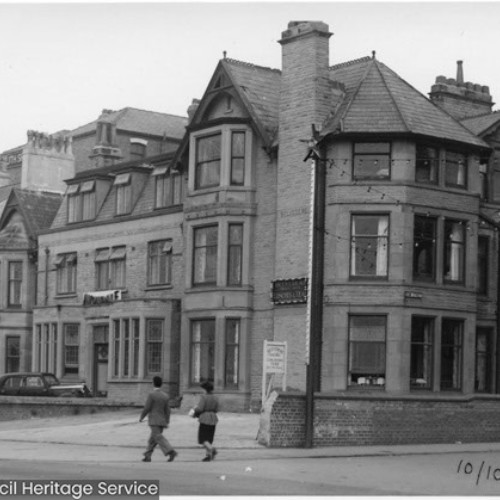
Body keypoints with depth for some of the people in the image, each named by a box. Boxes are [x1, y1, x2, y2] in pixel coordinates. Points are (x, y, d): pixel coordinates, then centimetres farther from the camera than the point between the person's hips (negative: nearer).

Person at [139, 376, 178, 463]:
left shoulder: (152, 394, -11)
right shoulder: (165, 396, 8)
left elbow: (147, 408, -12)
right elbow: (167, 410, 7)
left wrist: (141, 417, 2)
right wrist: (167, 422, 10)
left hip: (154, 421, -7)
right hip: (162, 421, 7)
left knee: (159, 438, -12)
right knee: (152, 439, 16)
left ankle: (171, 452, -28)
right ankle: (147, 456, 17)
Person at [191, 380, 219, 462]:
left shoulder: (203, 397, -12)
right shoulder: (215, 398, 6)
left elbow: (199, 408, -17)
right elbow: (216, 410, 12)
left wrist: (195, 413, 2)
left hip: (205, 419, -6)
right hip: (213, 419, 6)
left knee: (203, 439, -2)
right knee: (209, 439, 14)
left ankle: (212, 449, -26)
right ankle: (209, 455, 6)